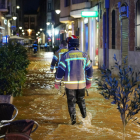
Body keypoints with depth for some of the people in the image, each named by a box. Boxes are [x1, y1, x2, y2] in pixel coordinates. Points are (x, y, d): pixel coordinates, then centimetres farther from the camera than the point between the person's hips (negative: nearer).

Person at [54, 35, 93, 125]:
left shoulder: (65, 56, -9)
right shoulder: (84, 55, 1)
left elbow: (60, 71, -8)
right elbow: (90, 69, 6)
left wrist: (57, 82, 4)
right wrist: (89, 81, 18)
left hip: (70, 84, -3)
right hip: (82, 83, 3)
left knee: (71, 102, 9)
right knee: (81, 100, 19)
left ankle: (73, 119, 7)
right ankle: (84, 117, 22)